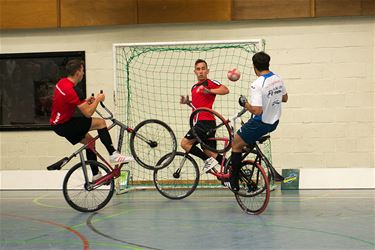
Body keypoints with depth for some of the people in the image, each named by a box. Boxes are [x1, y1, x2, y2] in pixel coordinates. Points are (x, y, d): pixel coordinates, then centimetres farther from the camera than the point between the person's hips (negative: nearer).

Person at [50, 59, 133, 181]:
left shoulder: (62, 82, 4)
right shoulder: (69, 90, -26)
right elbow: (88, 113, -22)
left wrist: (86, 102, 11)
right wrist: (98, 100, -7)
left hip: (59, 123, 10)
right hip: (62, 126, -10)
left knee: (89, 140, 19)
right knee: (100, 122, -13)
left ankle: (96, 174, 23)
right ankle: (113, 154, -9)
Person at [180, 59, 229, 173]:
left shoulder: (209, 83, -5)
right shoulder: (194, 87, 21)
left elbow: (225, 90, -20)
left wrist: (209, 91, -30)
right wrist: (187, 102, 13)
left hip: (206, 121, -9)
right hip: (200, 122, 9)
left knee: (185, 143, -14)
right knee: (209, 151, 8)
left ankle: (208, 160, -10)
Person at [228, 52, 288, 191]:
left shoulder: (257, 85, -26)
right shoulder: (278, 79, -2)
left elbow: (257, 111, -30)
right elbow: (284, 98, 15)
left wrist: (244, 104, -13)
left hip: (261, 123, -8)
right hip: (274, 122, 8)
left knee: (236, 144, 9)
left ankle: (234, 183, 12)